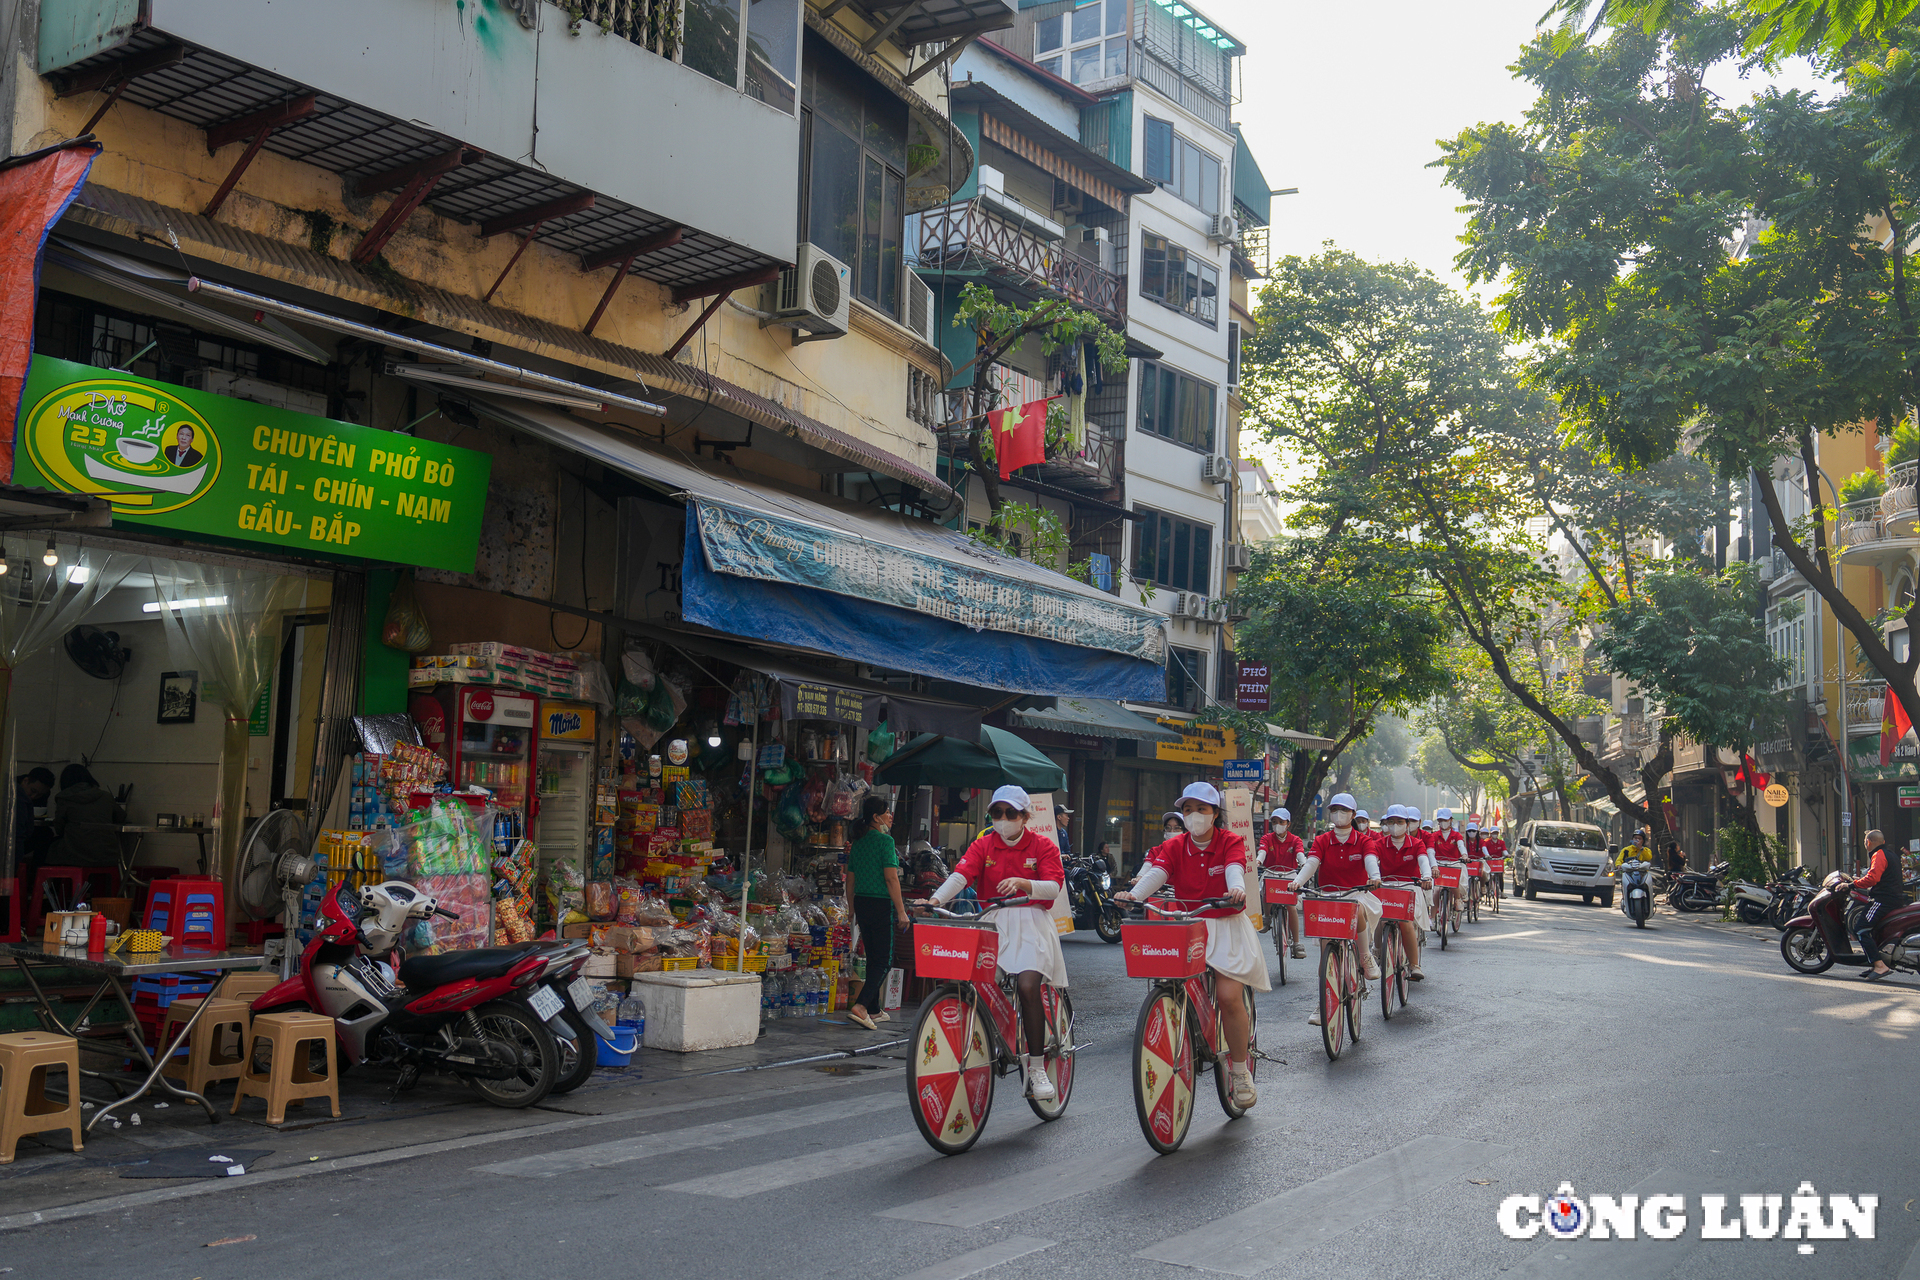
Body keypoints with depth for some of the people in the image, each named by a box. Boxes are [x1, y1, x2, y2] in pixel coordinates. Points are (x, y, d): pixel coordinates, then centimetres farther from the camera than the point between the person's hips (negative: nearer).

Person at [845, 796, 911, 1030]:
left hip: (861, 903, 8)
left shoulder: (858, 843, 11)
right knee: (884, 960, -4)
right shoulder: (885, 840, -11)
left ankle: (874, 1010, 20)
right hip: (881, 905, -8)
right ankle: (860, 1006, -19)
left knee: (873, 957, 15)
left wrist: (855, 910, 23)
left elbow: (850, 881, 15)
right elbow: (891, 878, -15)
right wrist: (901, 911, -12)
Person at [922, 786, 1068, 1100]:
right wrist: (936, 899, -25)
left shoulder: (1042, 846, 5)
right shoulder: (983, 846, 10)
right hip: (993, 923, 3)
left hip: (1030, 924, -3)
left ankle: (1037, 1068, -13)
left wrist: (1022, 882, -29)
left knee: (1027, 985, -23)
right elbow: (961, 874, -6)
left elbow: (1053, 887, -9)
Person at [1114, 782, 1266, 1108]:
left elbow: (1234, 870, -23)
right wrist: (1133, 895, -35)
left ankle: (1240, 1069, 2)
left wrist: (1237, 889, -48)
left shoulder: (1230, 842, -2)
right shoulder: (1175, 848, 4)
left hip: (1226, 926, -3)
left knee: (1228, 995, -18)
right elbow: (1155, 873, -14)